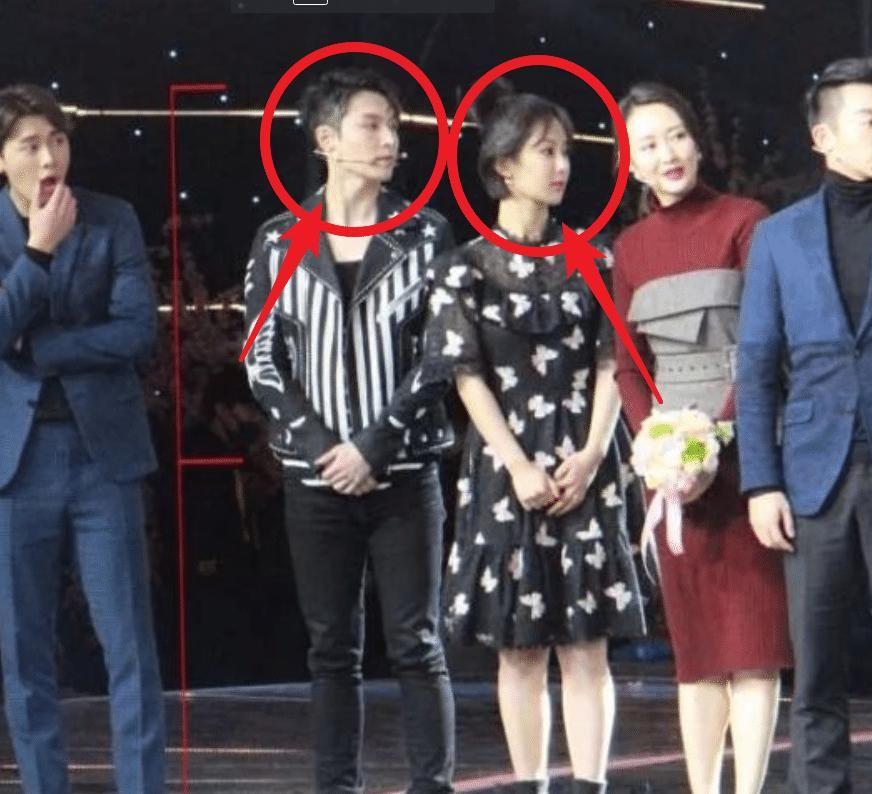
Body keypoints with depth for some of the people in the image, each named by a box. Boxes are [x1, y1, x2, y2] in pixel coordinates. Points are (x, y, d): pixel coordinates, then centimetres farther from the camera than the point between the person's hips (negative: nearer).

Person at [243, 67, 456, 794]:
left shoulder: (426, 234, 1)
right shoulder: (280, 242, 4)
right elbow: (262, 359, 2)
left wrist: (373, 446, -12)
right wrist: (318, 445, -9)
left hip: (403, 472, -1)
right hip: (315, 475, 1)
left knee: (416, 643, -1)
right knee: (333, 648, 5)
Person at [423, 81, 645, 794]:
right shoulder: (468, 268, 1)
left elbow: (609, 364, 5)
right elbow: (469, 378, -2)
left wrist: (591, 456, -7)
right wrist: (521, 468, -10)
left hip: (585, 472, 1)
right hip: (508, 472, -1)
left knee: (586, 643, -4)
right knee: (520, 647, 3)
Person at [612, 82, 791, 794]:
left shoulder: (743, 222, -1)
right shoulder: (632, 246, 13)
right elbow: (629, 365, 11)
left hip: (741, 447, -4)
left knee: (750, 630, -6)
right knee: (693, 637, 5)